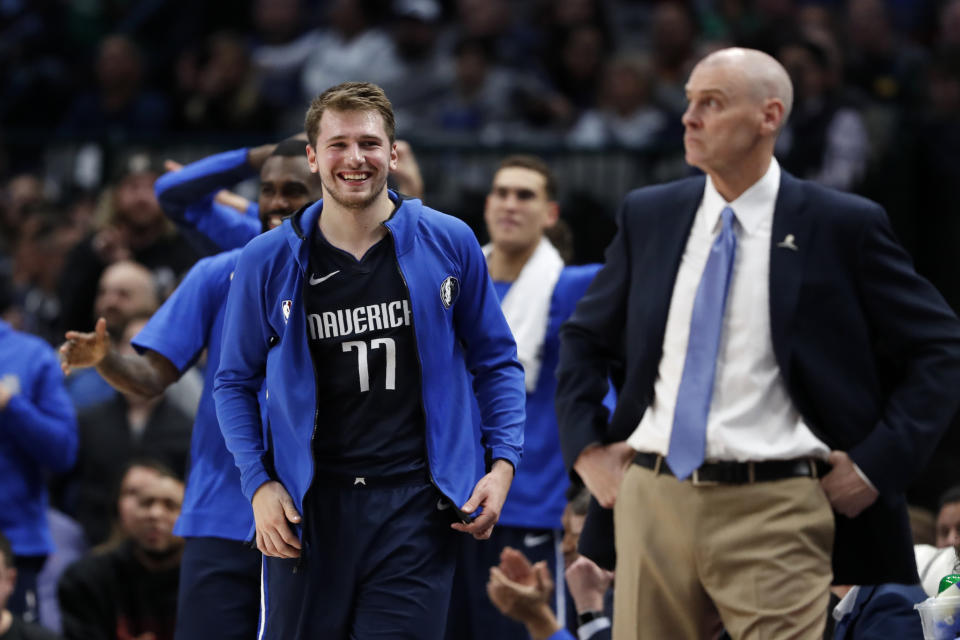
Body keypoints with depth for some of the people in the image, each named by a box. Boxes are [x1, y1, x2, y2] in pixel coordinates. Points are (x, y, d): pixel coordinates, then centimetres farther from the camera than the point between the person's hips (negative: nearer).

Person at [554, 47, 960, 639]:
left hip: (775, 512, -4)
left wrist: (878, 463, -5)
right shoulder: (648, 215, 10)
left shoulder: (842, 225, -2)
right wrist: (585, 447, 10)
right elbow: (585, 338, 22)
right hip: (653, 500, 4)